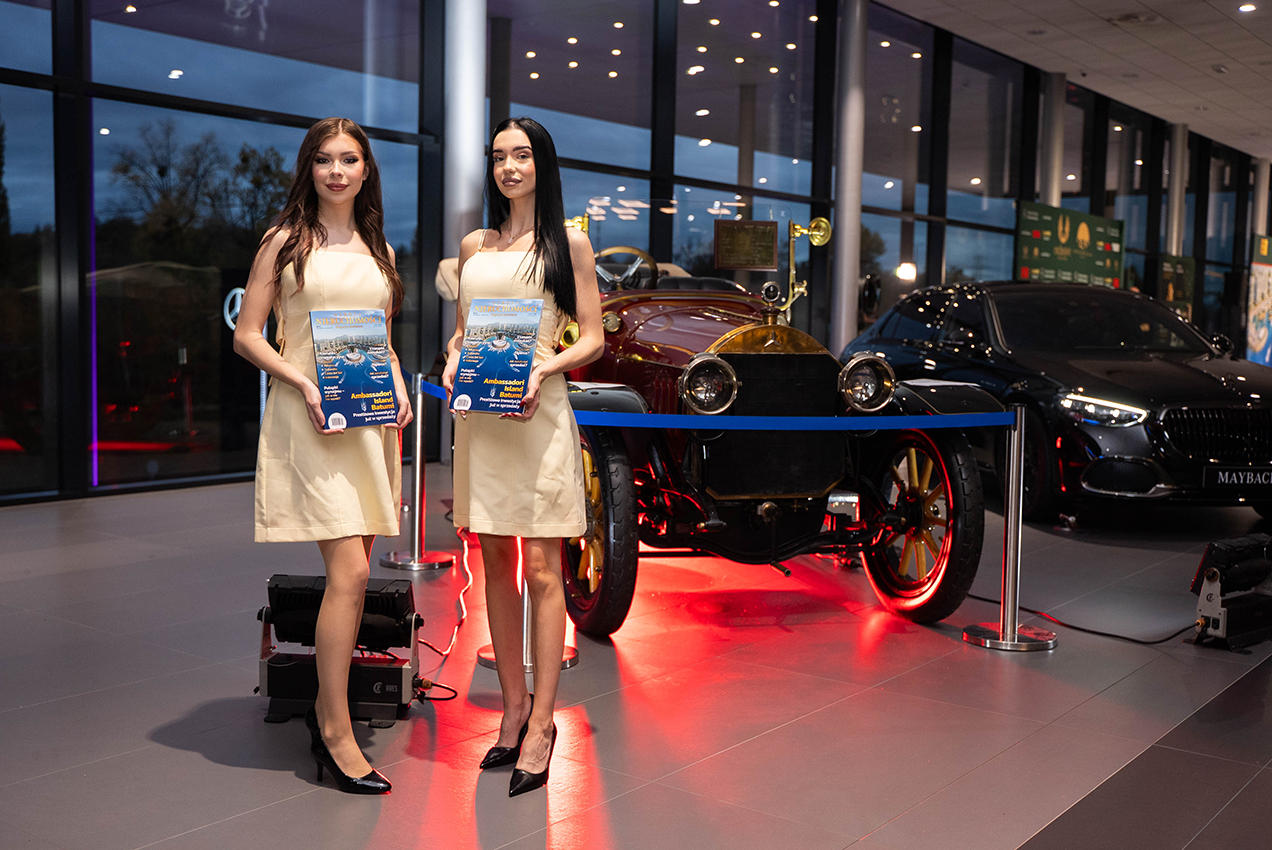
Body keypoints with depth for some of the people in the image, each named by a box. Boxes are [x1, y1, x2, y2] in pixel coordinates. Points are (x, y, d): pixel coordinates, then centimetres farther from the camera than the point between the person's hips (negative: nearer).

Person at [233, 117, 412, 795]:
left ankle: (326, 705, 22)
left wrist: (399, 390, 4)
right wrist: (303, 384, -16)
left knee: (353, 571, 8)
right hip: (310, 419, -6)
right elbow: (246, 335, -1)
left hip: (371, 419, 6)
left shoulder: (378, 248, 16)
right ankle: (336, 733, -3)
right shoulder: (285, 241, 1)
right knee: (349, 572, -13)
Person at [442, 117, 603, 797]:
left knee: (541, 570, -4)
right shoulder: (473, 245, 16)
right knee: (495, 566, 8)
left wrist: (544, 368, -16)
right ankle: (513, 706, 19)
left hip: (538, 412, -5)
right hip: (478, 412, 5)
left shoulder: (569, 244, 4)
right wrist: (454, 359, -1)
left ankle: (540, 722, 2)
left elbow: (592, 337, 1)